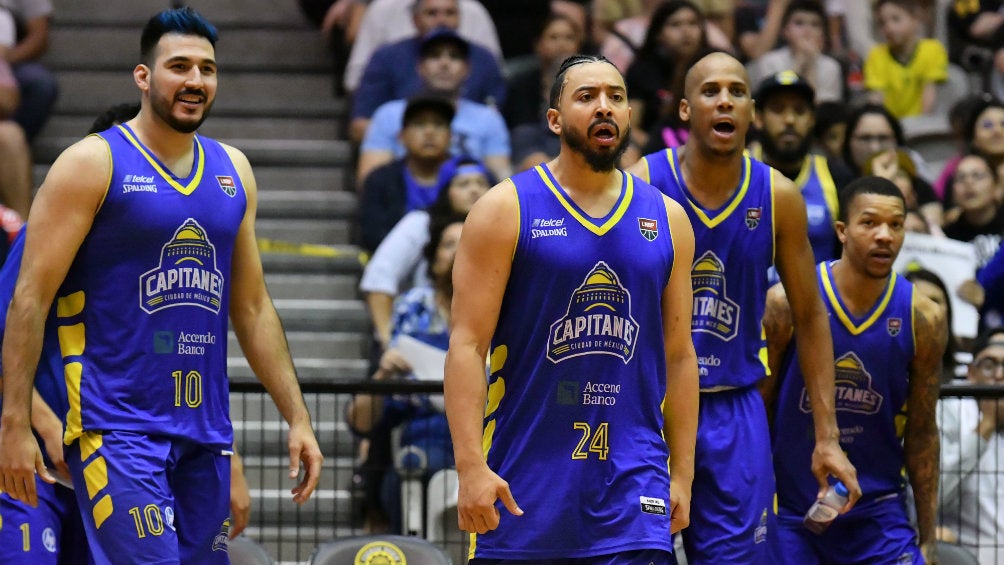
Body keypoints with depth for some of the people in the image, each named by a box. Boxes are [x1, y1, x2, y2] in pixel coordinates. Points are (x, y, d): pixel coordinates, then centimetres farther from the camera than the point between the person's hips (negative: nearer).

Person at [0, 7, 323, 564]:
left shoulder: (232, 171, 14)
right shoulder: (92, 163, -5)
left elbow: (252, 308, 20)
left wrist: (296, 417, 13)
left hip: (205, 430, 6)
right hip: (117, 428, -6)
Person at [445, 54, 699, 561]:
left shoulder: (666, 220, 10)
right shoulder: (506, 210, -1)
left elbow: (678, 355, 13)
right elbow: (468, 344, -7)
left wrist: (682, 473, 8)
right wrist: (471, 467, -16)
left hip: (632, 480, 2)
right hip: (523, 475, -2)